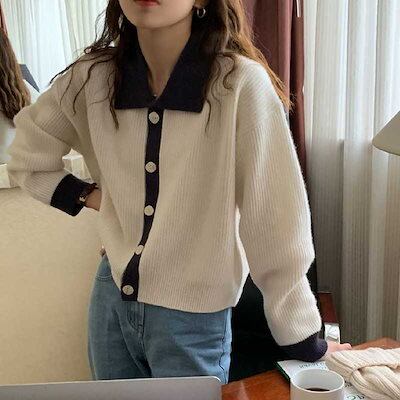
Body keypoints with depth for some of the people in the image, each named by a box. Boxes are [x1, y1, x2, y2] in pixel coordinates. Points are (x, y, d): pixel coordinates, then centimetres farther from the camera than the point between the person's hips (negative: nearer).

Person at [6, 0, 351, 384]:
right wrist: (90, 196, -2)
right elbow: (25, 157, 11)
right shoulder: (92, 78, -6)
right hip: (112, 299, 5)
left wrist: (304, 340, -13)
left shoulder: (240, 85, -20)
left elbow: (275, 220, -18)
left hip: (193, 316, -4)